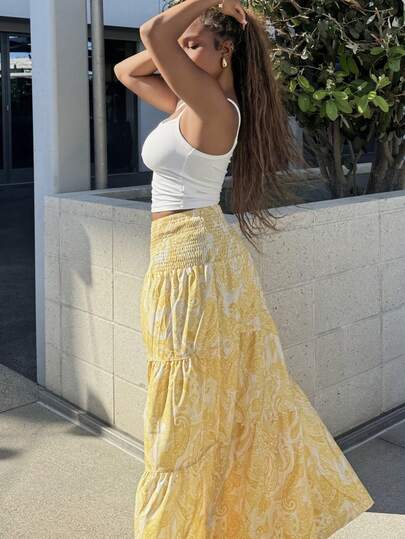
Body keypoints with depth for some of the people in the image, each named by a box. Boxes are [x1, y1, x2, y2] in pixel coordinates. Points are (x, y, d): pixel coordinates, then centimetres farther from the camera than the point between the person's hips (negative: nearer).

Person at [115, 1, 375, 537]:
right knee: (240, 391, 20)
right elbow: (126, 70, 20)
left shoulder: (213, 104, -15)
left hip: (192, 258, -10)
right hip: (201, 254, 10)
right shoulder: (188, 104, 11)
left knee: (188, 413, 4)